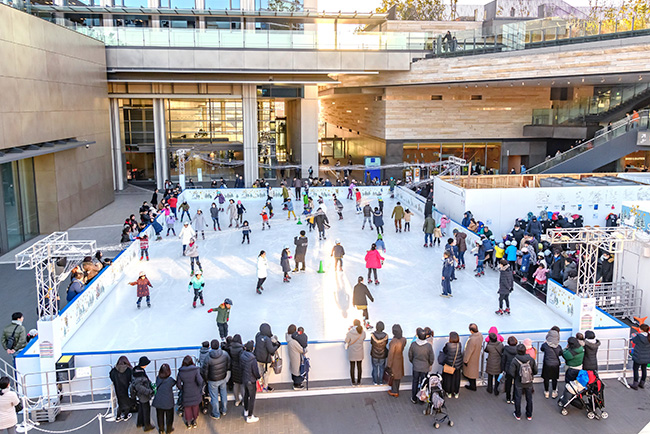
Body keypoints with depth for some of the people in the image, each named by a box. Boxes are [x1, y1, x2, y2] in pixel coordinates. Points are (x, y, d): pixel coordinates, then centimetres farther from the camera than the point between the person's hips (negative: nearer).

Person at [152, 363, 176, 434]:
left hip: (159, 401, 3)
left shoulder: (158, 378, -12)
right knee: (169, 416, 18)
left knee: (160, 415, 21)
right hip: (168, 402, -3)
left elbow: (157, 386, 1)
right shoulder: (170, 379, -21)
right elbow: (174, 383, -3)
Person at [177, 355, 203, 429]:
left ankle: (188, 423, 36)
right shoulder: (195, 370, -22)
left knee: (187, 407, 21)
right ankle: (194, 422, 39)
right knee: (195, 406, 23)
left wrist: (182, 389, 12)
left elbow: (178, 384, -9)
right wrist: (200, 388, -6)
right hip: (196, 392, 0)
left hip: (186, 392, 0)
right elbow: (200, 381, -28)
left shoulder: (181, 372, -16)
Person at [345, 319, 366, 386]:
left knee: (352, 367, 13)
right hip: (360, 353, 2)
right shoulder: (363, 332, -15)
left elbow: (346, 340, -5)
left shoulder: (350, 332, -21)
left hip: (351, 352, -1)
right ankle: (359, 381, 26)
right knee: (359, 367, 16)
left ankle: (353, 382, 24)